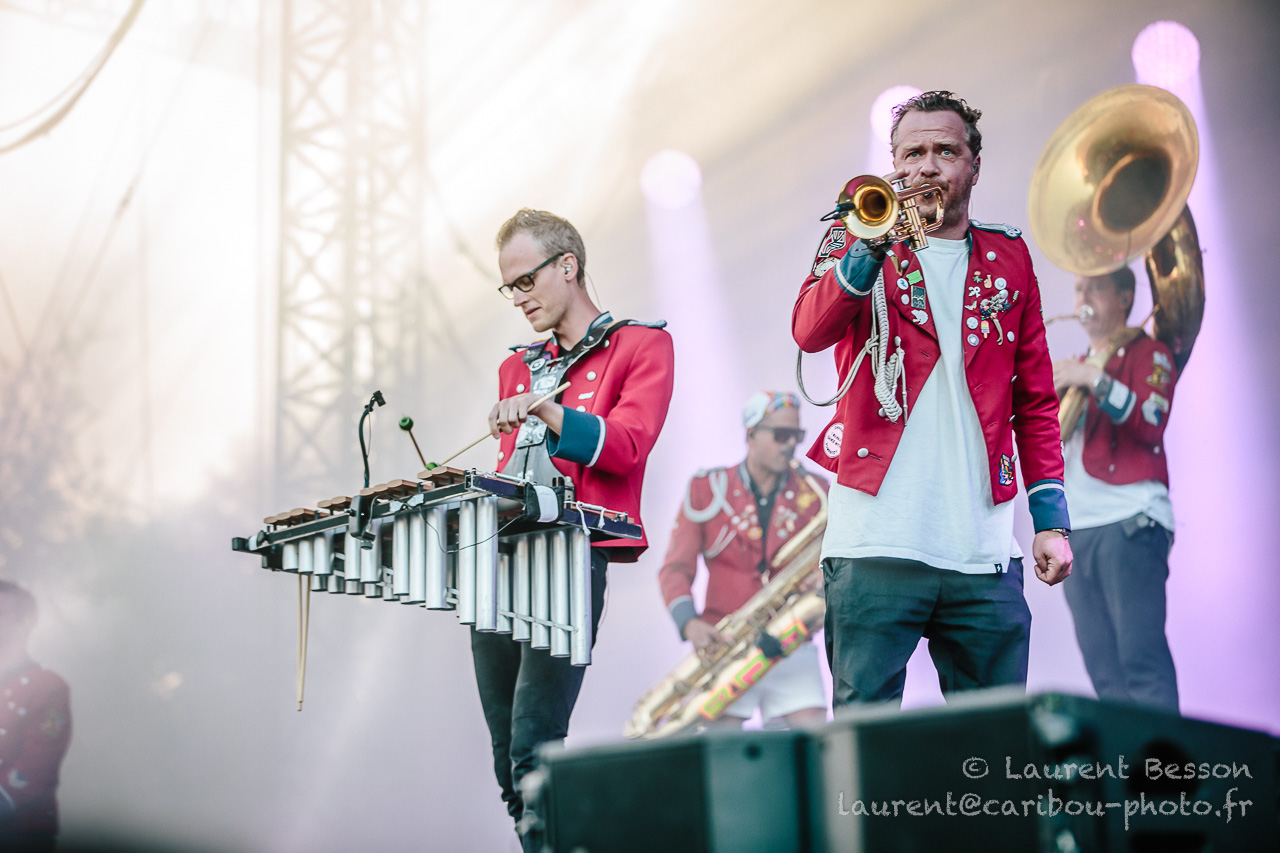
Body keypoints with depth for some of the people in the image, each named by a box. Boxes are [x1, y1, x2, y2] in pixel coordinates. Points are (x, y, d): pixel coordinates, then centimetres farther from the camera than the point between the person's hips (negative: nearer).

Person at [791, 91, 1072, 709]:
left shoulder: (1007, 259, 16)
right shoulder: (860, 243, 9)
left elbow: (1035, 401, 17)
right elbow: (809, 332, -10)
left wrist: (1051, 519, 8)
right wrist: (876, 240, -22)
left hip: (983, 553, 3)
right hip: (876, 543, -2)